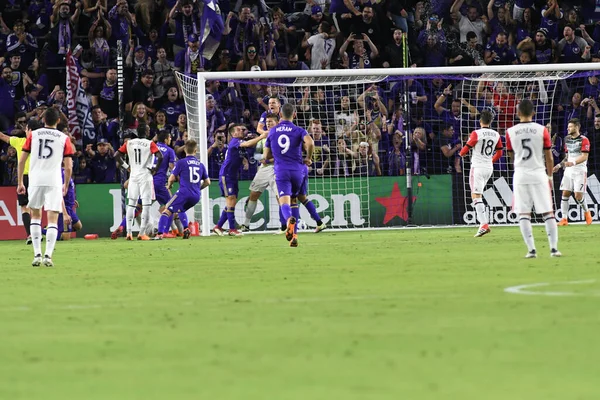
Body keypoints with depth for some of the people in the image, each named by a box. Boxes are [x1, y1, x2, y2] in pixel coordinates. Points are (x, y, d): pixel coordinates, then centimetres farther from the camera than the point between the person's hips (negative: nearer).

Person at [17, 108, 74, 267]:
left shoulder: (33, 135, 7)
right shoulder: (64, 138, 3)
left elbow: (22, 160, 5)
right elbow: (68, 167, 0)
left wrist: (20, 182, 12)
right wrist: (66, 185, 14)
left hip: (35, 180, 2)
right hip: (54, 182, -2)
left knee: (35, 215, 17)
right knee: (52, 219, 0)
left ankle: (37, 254, 8)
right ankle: (48, 255, -13)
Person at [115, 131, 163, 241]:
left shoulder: (129, 143, 6)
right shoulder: (150, 143, -5)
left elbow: (116, 155, 3)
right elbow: (160, 157, -16)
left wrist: (126, 166, 9)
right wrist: (155, 169, -3)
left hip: (133, 175, 3)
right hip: (145, 175, -3)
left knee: (131, 204, 11)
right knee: (146, 205, -1)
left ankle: (129, 232, 4)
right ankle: (142, 233, -6)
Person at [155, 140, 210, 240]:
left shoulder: (181, 163, 0)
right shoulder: (200, 164, 15)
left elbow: (172, 178, -1)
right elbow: (207, 182, 20)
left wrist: (169, 186, 20)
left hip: (184, 192, -5)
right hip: (196, 196, 5)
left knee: (167, 211, -3)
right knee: (181, 210, 30)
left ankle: (160, 234, -19)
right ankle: (186, 229, 10)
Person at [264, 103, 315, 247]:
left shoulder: (272, 132, 10)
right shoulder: (299, 131, 2)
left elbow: (267, 155, 16)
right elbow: (310, 143, -19)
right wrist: (308, 158, -1)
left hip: (281, 171, -1)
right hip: (297, 170, 1)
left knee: (285, 203, -15)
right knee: (294, 202, 18)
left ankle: (289, 219, -49)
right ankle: (294, 236, 16)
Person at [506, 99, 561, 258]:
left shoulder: (510, 132, -1)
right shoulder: (542, 130, -4)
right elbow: (549, 157, 1)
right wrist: (550, 176, 14)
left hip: (520, 175, 0)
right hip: (539, 174, 0)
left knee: (523, 214, 4)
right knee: (548, 213, 5)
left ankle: (531, 249, -4)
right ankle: (554, 248, 0)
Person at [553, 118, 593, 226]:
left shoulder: (584, 140, -8)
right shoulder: (567, 139, 14)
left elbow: (584, 156, -17)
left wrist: (573, 163, -30)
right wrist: (559, 165, 13)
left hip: (580, 171, -6)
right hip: (568, 171, 6)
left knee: (578, 196, -10)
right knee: (565, 194, -3)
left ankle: (586, 212, 18)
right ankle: (564, 219, -1)